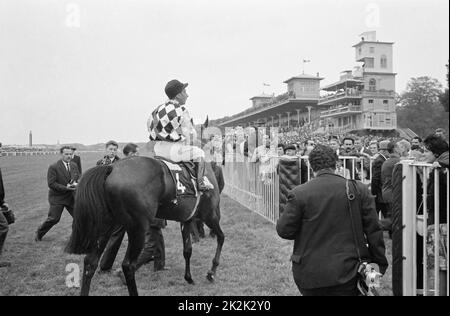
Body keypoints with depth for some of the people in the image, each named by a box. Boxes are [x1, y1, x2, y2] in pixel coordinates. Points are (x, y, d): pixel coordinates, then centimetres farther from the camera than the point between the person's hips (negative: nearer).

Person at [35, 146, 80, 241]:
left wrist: (75, 184, -10)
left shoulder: (74, 166, 7)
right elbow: (51, 184, -15)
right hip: (57, 197, -5)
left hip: (71, 197, 5)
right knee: (53, 219, -3)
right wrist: (65, 188, -22)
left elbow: (79, 178, 13)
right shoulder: (53, 167, -11)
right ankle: (39, 233, 22)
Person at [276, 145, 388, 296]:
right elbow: (373, 230, -1)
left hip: (310, 274, -1)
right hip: (346, 272, 1)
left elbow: (284, 230, -6)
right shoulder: (359, 190, -5)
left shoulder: (299, 194, -11)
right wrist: (380, 263, 11)